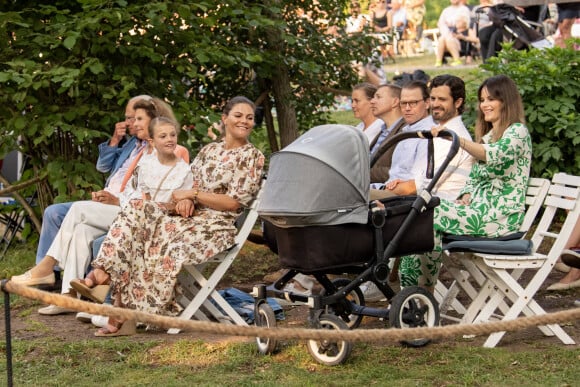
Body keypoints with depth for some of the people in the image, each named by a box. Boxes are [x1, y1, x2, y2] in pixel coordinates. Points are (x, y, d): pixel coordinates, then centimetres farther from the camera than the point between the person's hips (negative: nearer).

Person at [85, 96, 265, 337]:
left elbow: (235, 202, -7)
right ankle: (102, 273, -31)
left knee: (170, 247, -33)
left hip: (217, 225, -6)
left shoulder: (253, 157, 1)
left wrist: (192, 194, -9)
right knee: (138, 209, -19)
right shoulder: (209, 150, 19)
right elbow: (190, 183, 17)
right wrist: (186, 199, -7)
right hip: (192, 215, 6)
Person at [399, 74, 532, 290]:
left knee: (432, 215, -26)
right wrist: (466, 197, 0)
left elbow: (494, 155, -26)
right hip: (478, 209, 8)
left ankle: (424, 294, -15)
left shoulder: (517, 131, -4)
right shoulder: (487, 135, 24)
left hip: (501, 216, -8)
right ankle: (410, 291, -21)